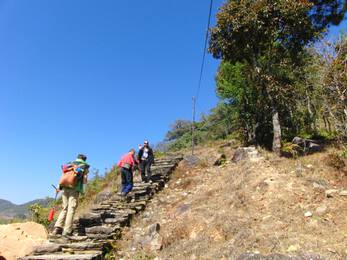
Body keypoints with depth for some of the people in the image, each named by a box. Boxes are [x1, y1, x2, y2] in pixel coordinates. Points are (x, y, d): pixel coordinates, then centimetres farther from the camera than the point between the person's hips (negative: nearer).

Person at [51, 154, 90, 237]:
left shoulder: (70, 164, 20)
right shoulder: (85, 166, 8)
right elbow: (84, 181, 1)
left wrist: (59, 187, 14)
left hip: (65, 188, 4)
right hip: (75, 189, -4)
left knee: (65, 208, 14)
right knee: (71, 210, -2)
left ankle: (58, 227, 5)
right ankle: (67, 231, -5)